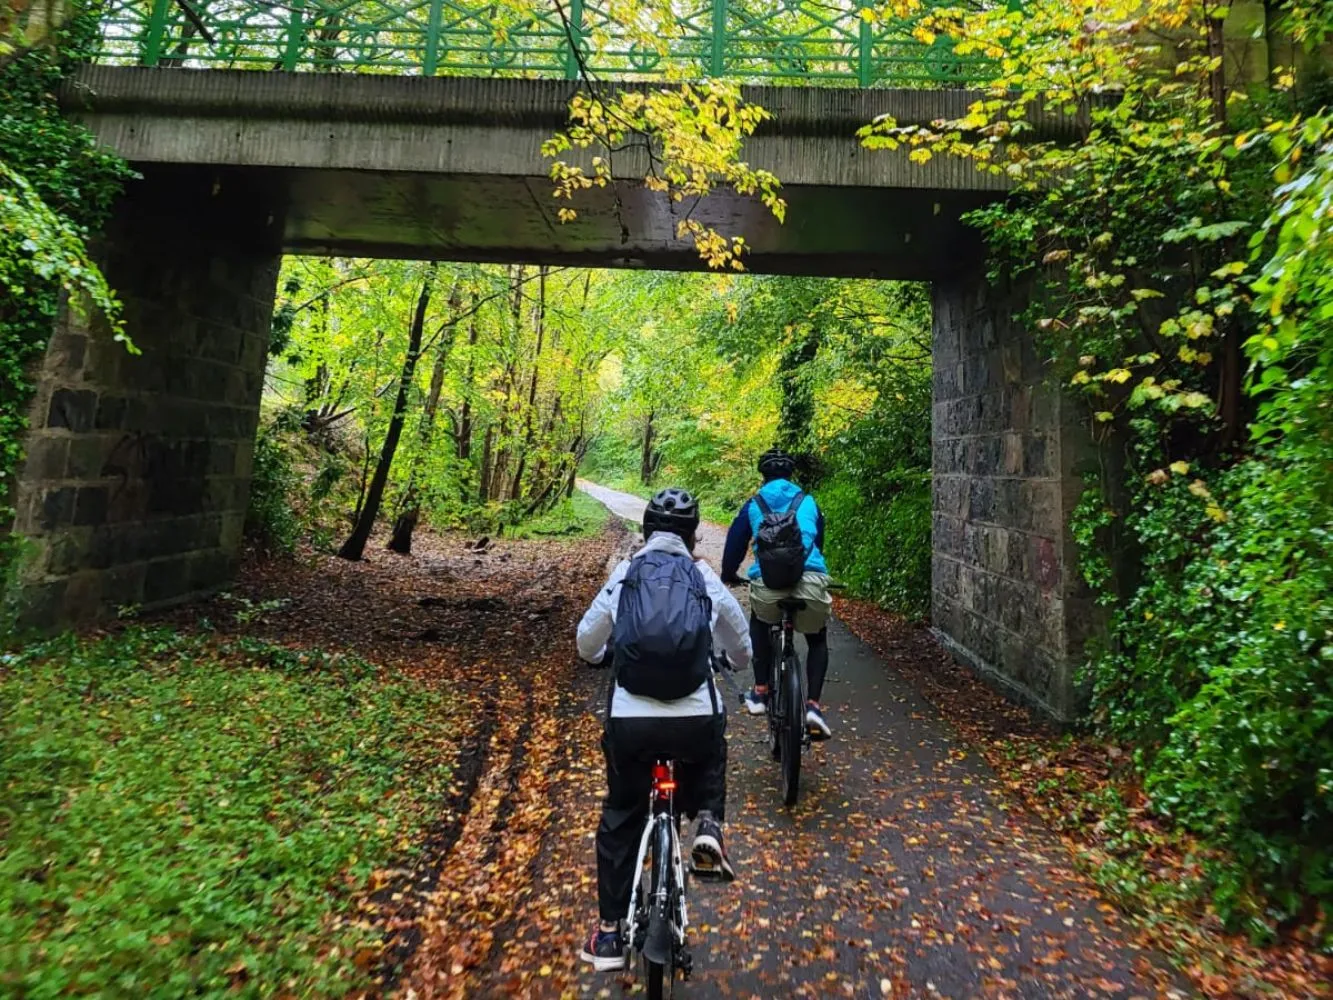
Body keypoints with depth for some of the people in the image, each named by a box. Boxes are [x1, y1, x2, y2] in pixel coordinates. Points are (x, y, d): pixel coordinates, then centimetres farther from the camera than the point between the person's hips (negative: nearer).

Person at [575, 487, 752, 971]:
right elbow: (741, 648, 18)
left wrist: (607, 656, 37)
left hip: (629, 719, 1)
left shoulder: (623, 574, 6)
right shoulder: (706, 578, 6)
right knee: (711, 754, 36)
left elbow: (587, 642, 14)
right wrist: (730, 659, 42)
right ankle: (708, 824, 12)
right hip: (696, 718, 0)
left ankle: (610, 931, 31)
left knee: (620, 819, 24)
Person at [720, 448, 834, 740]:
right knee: (817, 640, 27)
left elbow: (735, 543, 26)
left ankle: (760, 693, 27)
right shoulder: (808, 502, 24)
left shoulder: (753, 505, 21)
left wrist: (728, 575, 45)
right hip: (811, 579, 1)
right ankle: (813, 706, 10)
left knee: (760, 625, 33)